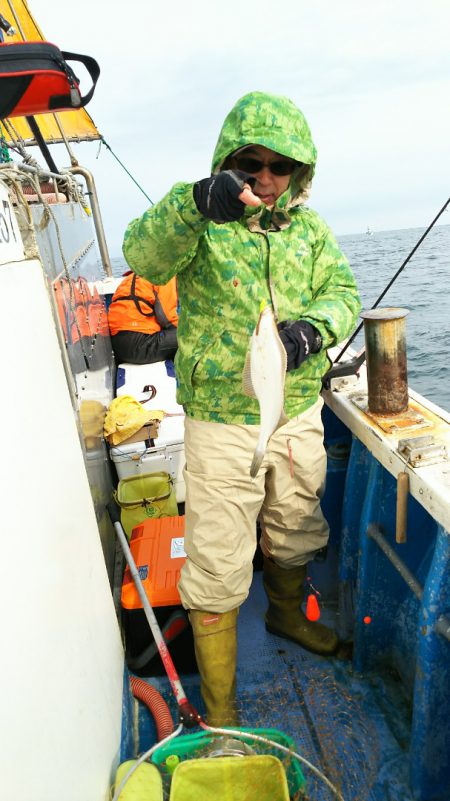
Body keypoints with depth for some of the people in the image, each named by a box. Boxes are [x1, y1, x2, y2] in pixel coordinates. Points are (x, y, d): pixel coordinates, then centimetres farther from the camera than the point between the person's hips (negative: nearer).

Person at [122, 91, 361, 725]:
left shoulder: (309, 227, 7)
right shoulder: (201, 224, -8)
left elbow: (342, 292, 1)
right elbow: (145, 256, -26)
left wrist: (314, 324, -22)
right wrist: (193, 204, -46)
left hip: (299, 416, 5)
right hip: (222, 424, -5)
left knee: (296, 536, 25)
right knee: (218, 567, 3)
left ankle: (287, 614, 57)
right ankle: (219, 709, 25)